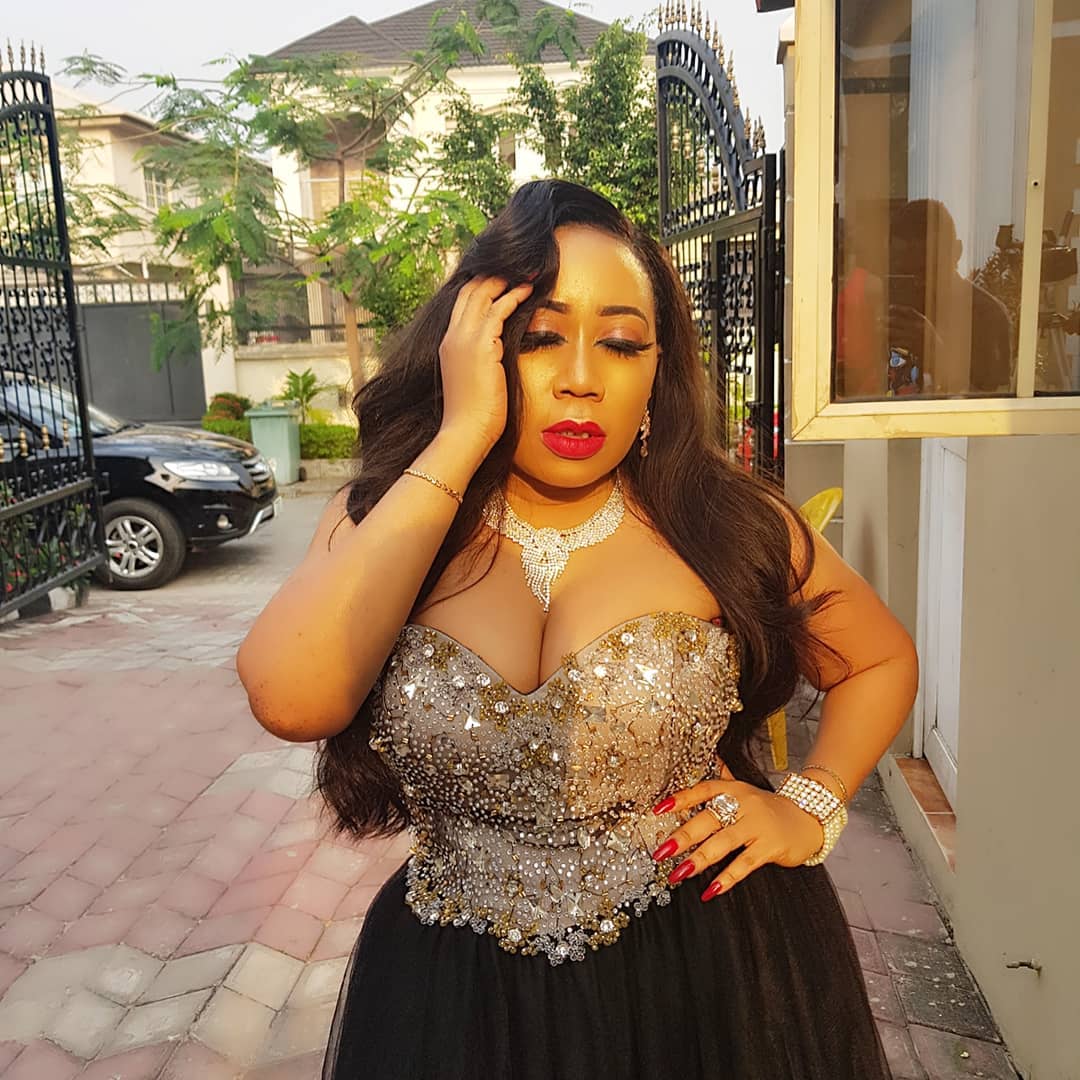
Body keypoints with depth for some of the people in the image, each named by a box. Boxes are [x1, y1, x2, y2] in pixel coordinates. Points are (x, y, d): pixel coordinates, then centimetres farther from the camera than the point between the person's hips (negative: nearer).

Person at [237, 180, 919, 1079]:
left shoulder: (728, 524, -10)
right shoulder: (386, 524, -8)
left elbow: (883, 660, 7)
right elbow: (292, 701, -28)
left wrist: (811, 809, -9)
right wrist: (459, 436, -26)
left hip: (712, 979, 0)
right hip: (460, 999, 1)